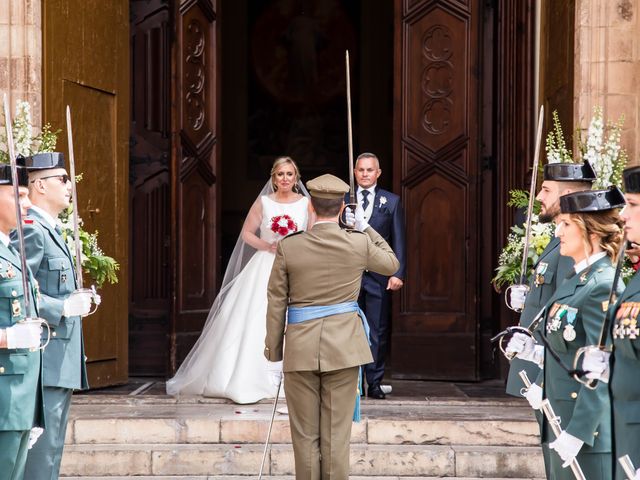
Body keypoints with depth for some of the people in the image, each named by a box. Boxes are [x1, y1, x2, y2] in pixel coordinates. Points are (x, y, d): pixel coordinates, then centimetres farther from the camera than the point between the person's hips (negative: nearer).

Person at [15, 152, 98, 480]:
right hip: (44, 360, -11)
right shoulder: (30, 231, -14)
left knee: (51, 448, 14)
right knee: (40, 449, -9)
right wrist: (63, 307, -20)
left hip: (62, 362, 11)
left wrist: (79, 300, 14)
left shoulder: (52, 230, 19)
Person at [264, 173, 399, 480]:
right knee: (336, 437, 5)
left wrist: (274, 357, 6)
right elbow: (391, 265, 17)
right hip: (343, 348, 0)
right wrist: (364, 227, 21)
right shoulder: (359, 243, -5)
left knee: (305, 437, 8)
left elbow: (276, 306, -2)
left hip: (301, 348, 0)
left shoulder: (288, 248, -6)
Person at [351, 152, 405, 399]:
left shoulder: (391, 201, 8)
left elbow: (398, 241, 4)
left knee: (378, 331, 1)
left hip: (379, 275, 0)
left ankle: (375, 382, 7)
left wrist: (398, 273, -5)